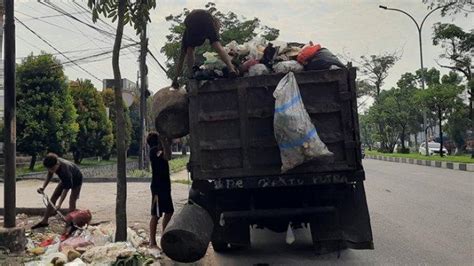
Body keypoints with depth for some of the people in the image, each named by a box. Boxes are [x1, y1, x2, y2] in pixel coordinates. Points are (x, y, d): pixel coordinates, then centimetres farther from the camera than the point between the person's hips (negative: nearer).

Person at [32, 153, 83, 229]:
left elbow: (66, 189, -39)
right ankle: (44, 221, 5)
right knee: (53, 198, 0)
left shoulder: (65, 170, -44)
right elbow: (49, 175, -3)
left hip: (76, 180, -7)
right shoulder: (53, 164, -26)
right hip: (65, 180, 7)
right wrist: (43, 187, -14)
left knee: (72, 202, -16)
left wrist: (59, 204, -41)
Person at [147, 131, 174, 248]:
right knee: (156, 215, -4)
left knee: (169, 212, 17)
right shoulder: (154, 151, -15)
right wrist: (163, 141, -24)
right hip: (158, 187, -10)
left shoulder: (159, 150, 13)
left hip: (164, 186, 10)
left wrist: (165, 141, 8)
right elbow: (167, 156, -29)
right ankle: (152, 242, 2)